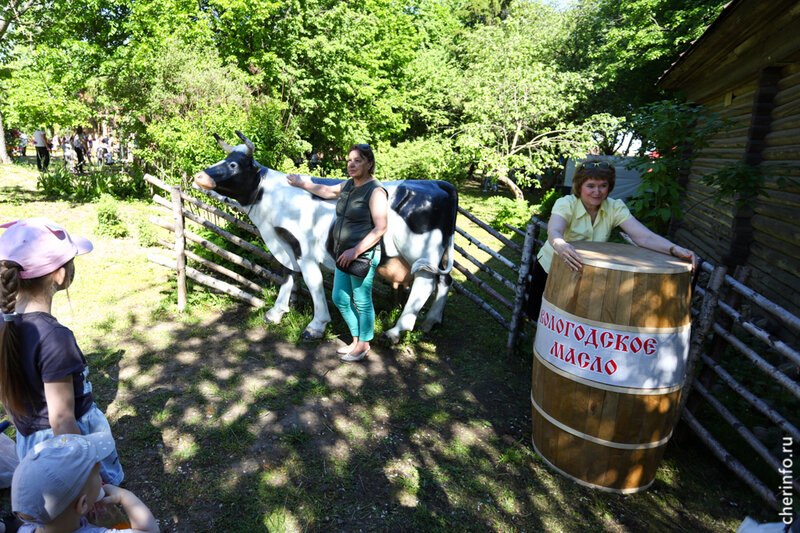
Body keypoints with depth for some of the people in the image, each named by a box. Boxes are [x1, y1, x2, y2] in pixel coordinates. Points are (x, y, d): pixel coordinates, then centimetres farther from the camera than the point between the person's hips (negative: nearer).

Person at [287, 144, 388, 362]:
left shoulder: (376, 191, -15)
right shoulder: (349, 185, 10)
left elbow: (380, 228, -20)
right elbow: (327, 191, 31)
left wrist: (356, 251, -21)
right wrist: (302, 183, 40)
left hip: (363, 255, -9)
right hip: (343, 254, 9)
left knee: (362, 302, 5)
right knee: (340, 299, 16)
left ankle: (363, 346, 23)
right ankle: (357, 339, 33)